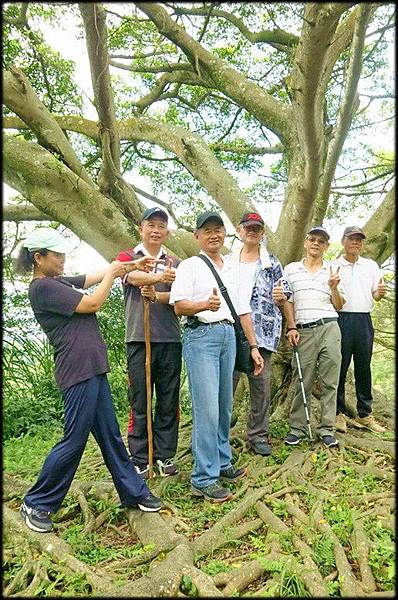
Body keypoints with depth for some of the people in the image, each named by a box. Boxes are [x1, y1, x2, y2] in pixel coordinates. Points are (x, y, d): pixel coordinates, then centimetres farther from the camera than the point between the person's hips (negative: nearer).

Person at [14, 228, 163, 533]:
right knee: (74, 441, -1)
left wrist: (132, 265, 13)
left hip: (93, 370, 9)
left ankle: (134, 492, 25)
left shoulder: (60, 283, 15)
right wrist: (113, 273, -1)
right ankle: (36, 504, 17)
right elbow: (93, 303, -14)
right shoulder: (43, 287, -13)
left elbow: (97, 276, 21)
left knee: (110, 436, 14)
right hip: (78, 372, -9)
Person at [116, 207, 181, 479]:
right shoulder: (128, 257, 8)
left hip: (170, 339, 3)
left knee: (169, 401, 8)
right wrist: (159, 277, -37)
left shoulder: (175, 263, 13)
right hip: (139, 339, -2)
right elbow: (134, 276, -16)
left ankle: (165, 455, 21)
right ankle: (139, 461, 14)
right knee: (139, 403, 2)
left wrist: (156, 296, -20)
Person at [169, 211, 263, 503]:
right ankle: (204, 479, -1)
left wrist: (254, 346, 16)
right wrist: (205, 305, -30)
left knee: (224, 406, 11)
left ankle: (222, 464, 26)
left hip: (228, 335, 6)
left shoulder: (232, 270, 19)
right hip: (201, 335, -6)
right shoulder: (189, 266, 0)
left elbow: (243, 310, 20)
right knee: (207, 408, -10)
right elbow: (179, 305, -10)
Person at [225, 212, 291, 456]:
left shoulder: (272, 263, 9)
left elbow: (283, 300, 10)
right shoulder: (227, 262, 13)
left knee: (262, 385, 4)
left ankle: (258, 435, 18)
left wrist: (280, 297, -13)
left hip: (262, 333, 0)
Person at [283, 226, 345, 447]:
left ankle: (327, 429, 13)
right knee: (302, 382, 1)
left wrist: (334, 287, -5)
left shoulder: (332, 271, 12)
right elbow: (288, 301, 9)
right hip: (303, 331, -1)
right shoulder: (291, 269, 10)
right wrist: (291, 327, 0)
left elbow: (339, 306, 12)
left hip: (329, 328, 1)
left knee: (330, 381, 2)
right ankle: (297, 428, 12)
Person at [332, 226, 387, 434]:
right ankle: (338, 412, 10)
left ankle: (364, 414, 18)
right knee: (339, 367, 0)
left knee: (363, 368, 9)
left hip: (364, 320, 3)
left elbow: (376, 296, 15)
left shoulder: (371, 265, 15)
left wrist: (380, 293, -8)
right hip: (341, 319, -3)